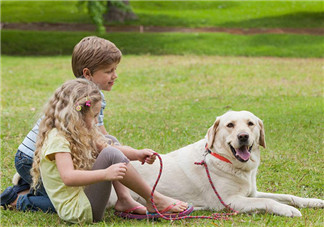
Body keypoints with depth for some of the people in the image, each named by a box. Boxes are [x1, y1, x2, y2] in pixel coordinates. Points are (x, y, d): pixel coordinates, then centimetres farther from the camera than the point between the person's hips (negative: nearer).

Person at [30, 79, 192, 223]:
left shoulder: (77, 136, 12)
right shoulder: (57, 139, -19)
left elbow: (104, 148, 13)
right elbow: (68, 177, -32)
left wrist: (137, 155, -2)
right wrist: (105, 174, -41)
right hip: (77, 212, -11)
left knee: (107, 142, 15)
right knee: (110, 156, -24)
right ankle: (153, 200, -12)